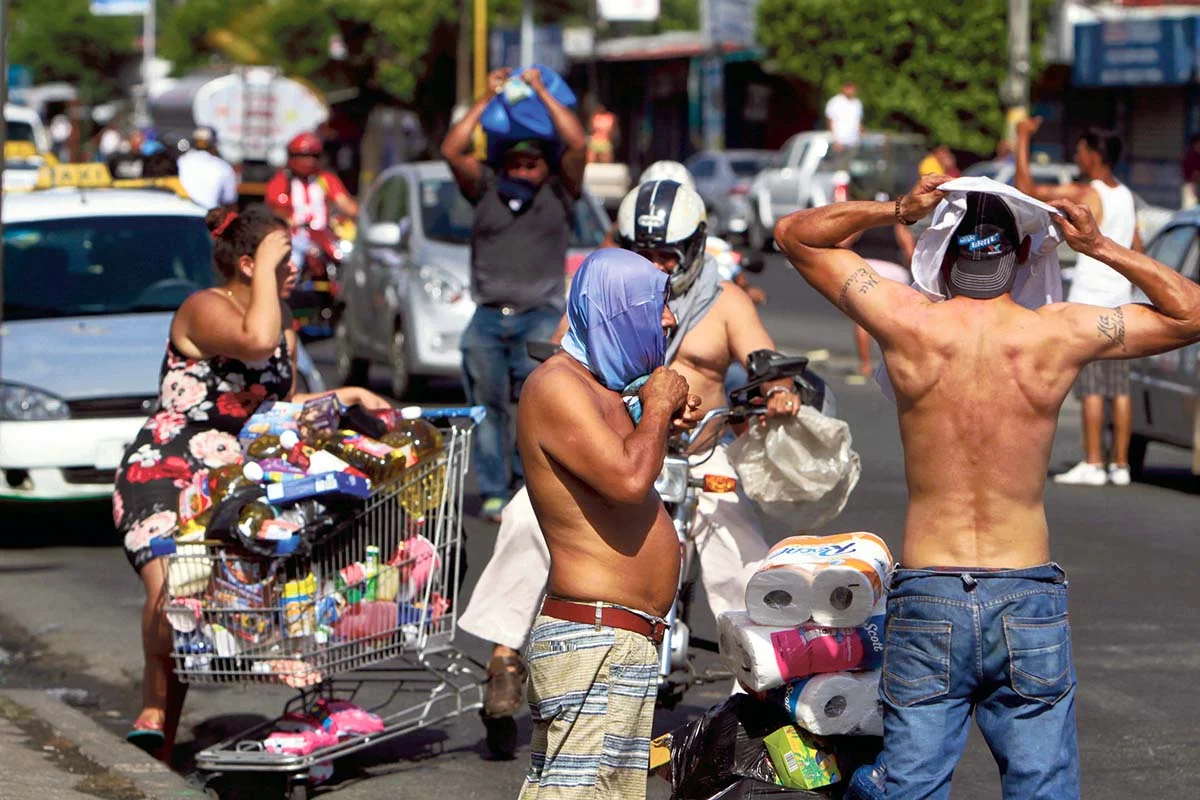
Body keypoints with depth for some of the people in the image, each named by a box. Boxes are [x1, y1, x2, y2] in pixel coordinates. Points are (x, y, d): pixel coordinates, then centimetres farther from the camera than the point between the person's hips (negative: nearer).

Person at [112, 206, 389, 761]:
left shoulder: (283, 323, 18)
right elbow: (256, 341, -32)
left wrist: (347, 396, 17)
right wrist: (266, 269, -21)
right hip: (161, 474, -8)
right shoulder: (204, 309, -10)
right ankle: (155, 713, -21)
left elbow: (281, 406, 27)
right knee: (172, 585, -30)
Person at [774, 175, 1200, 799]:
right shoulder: (1060, 334, -5)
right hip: (1029, 603, 0)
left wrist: (894, 211, 0)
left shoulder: (909, 324, -5)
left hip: (926, 600, 0)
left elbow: (793, 233, 8)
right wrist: (1102, 248, 5)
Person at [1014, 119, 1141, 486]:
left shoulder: (1084, 194, -12)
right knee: (1119, 386, 7)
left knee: (1091, 385, -7)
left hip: (1089, 297, -8)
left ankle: (1092, 463, -9)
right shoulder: (1126, 196, 12)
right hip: (1120, 297, 8)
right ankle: (1120, 463, 7)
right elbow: (1137, 249, 18)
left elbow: (1026, 188, -14)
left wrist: (1023, 139, -6)